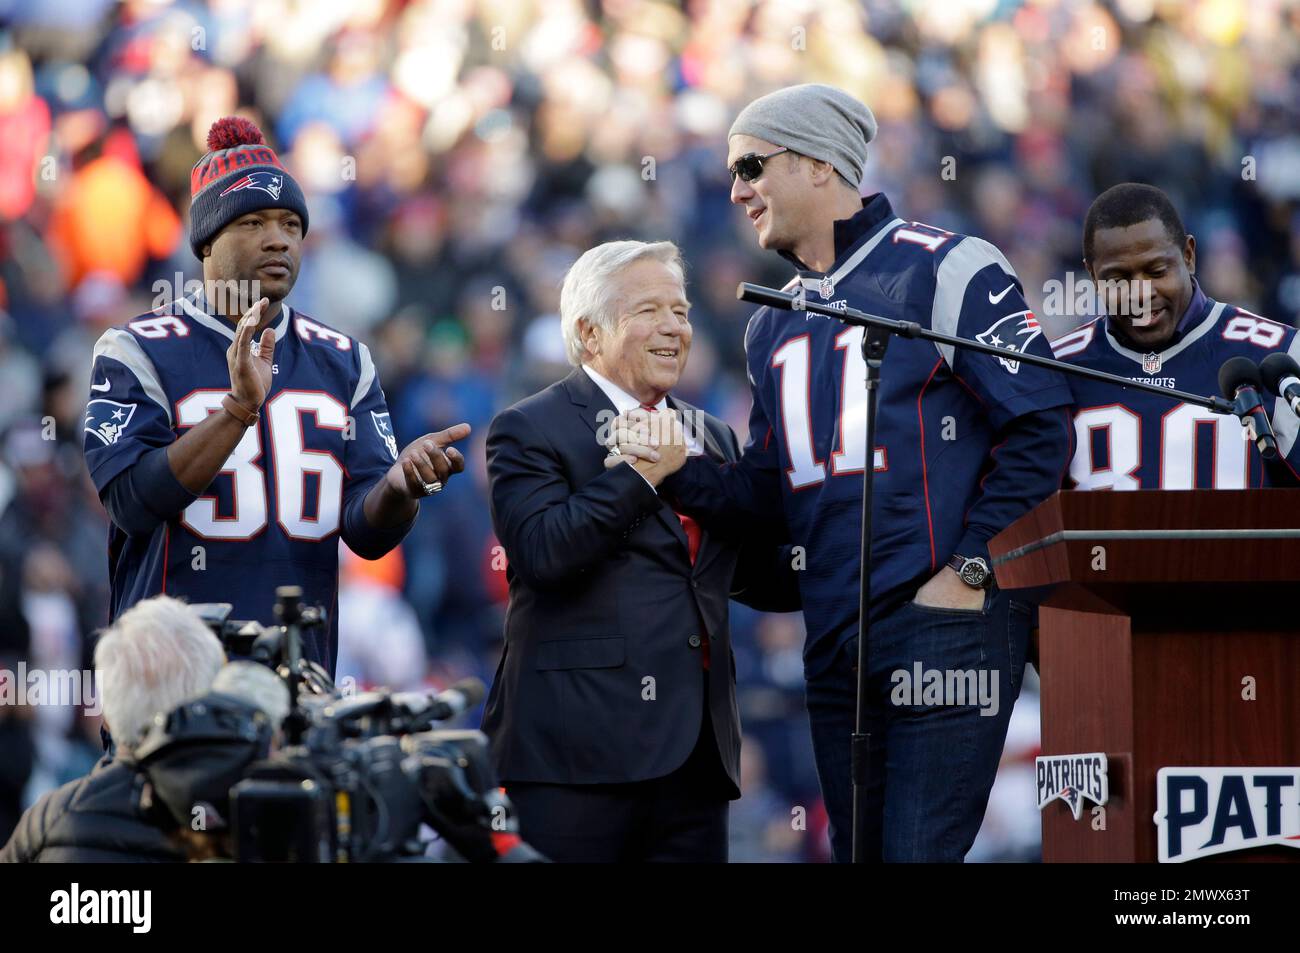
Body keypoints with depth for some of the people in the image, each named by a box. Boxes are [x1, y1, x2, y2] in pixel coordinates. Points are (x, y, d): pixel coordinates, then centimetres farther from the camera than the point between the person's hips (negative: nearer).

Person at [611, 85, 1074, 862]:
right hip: (835, 645, 8)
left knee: (919, 851, -13)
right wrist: (684, 476, 0)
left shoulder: (941, 271, -3)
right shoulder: (775, 326, 20)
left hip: (943, 622, -8)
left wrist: (970, 571, -13)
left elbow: (1040, 425, -9)